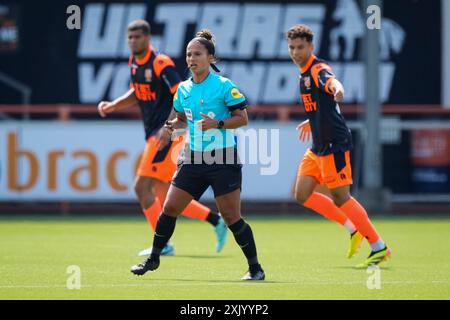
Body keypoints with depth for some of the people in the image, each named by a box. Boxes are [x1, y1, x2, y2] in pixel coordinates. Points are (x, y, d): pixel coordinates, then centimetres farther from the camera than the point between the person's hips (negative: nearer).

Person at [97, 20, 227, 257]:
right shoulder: (133, 62, 10)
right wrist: (112, 106, 9)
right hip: (153, 134, 9)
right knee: (165, 199, 9)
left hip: (166, 135, -9)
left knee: (142, 186, -12)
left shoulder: (160, 63, -15)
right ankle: (216, 221, 19)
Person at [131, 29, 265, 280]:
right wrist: (173, 125, -1)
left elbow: (242, 118, -9)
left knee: (232, 217, -7)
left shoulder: (225, 86, -9)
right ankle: (153, 259, 16)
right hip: (194, 159, 6)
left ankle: (255, 267, 5)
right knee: (170, 207, 2)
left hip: (223, 160, -6)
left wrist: (217, 123, -23)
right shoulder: (183, 89, 8)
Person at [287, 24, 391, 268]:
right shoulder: (305, 73, 14)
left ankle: (379, 247, 2)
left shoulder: (318, 70, -15)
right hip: (318, 146, 10)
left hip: (333, 144, -10)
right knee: (302, 195, 7)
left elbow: (331, 82, -41)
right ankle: (353, 229, 15)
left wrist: (337, 88, -64)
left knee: (340, 197, -7)